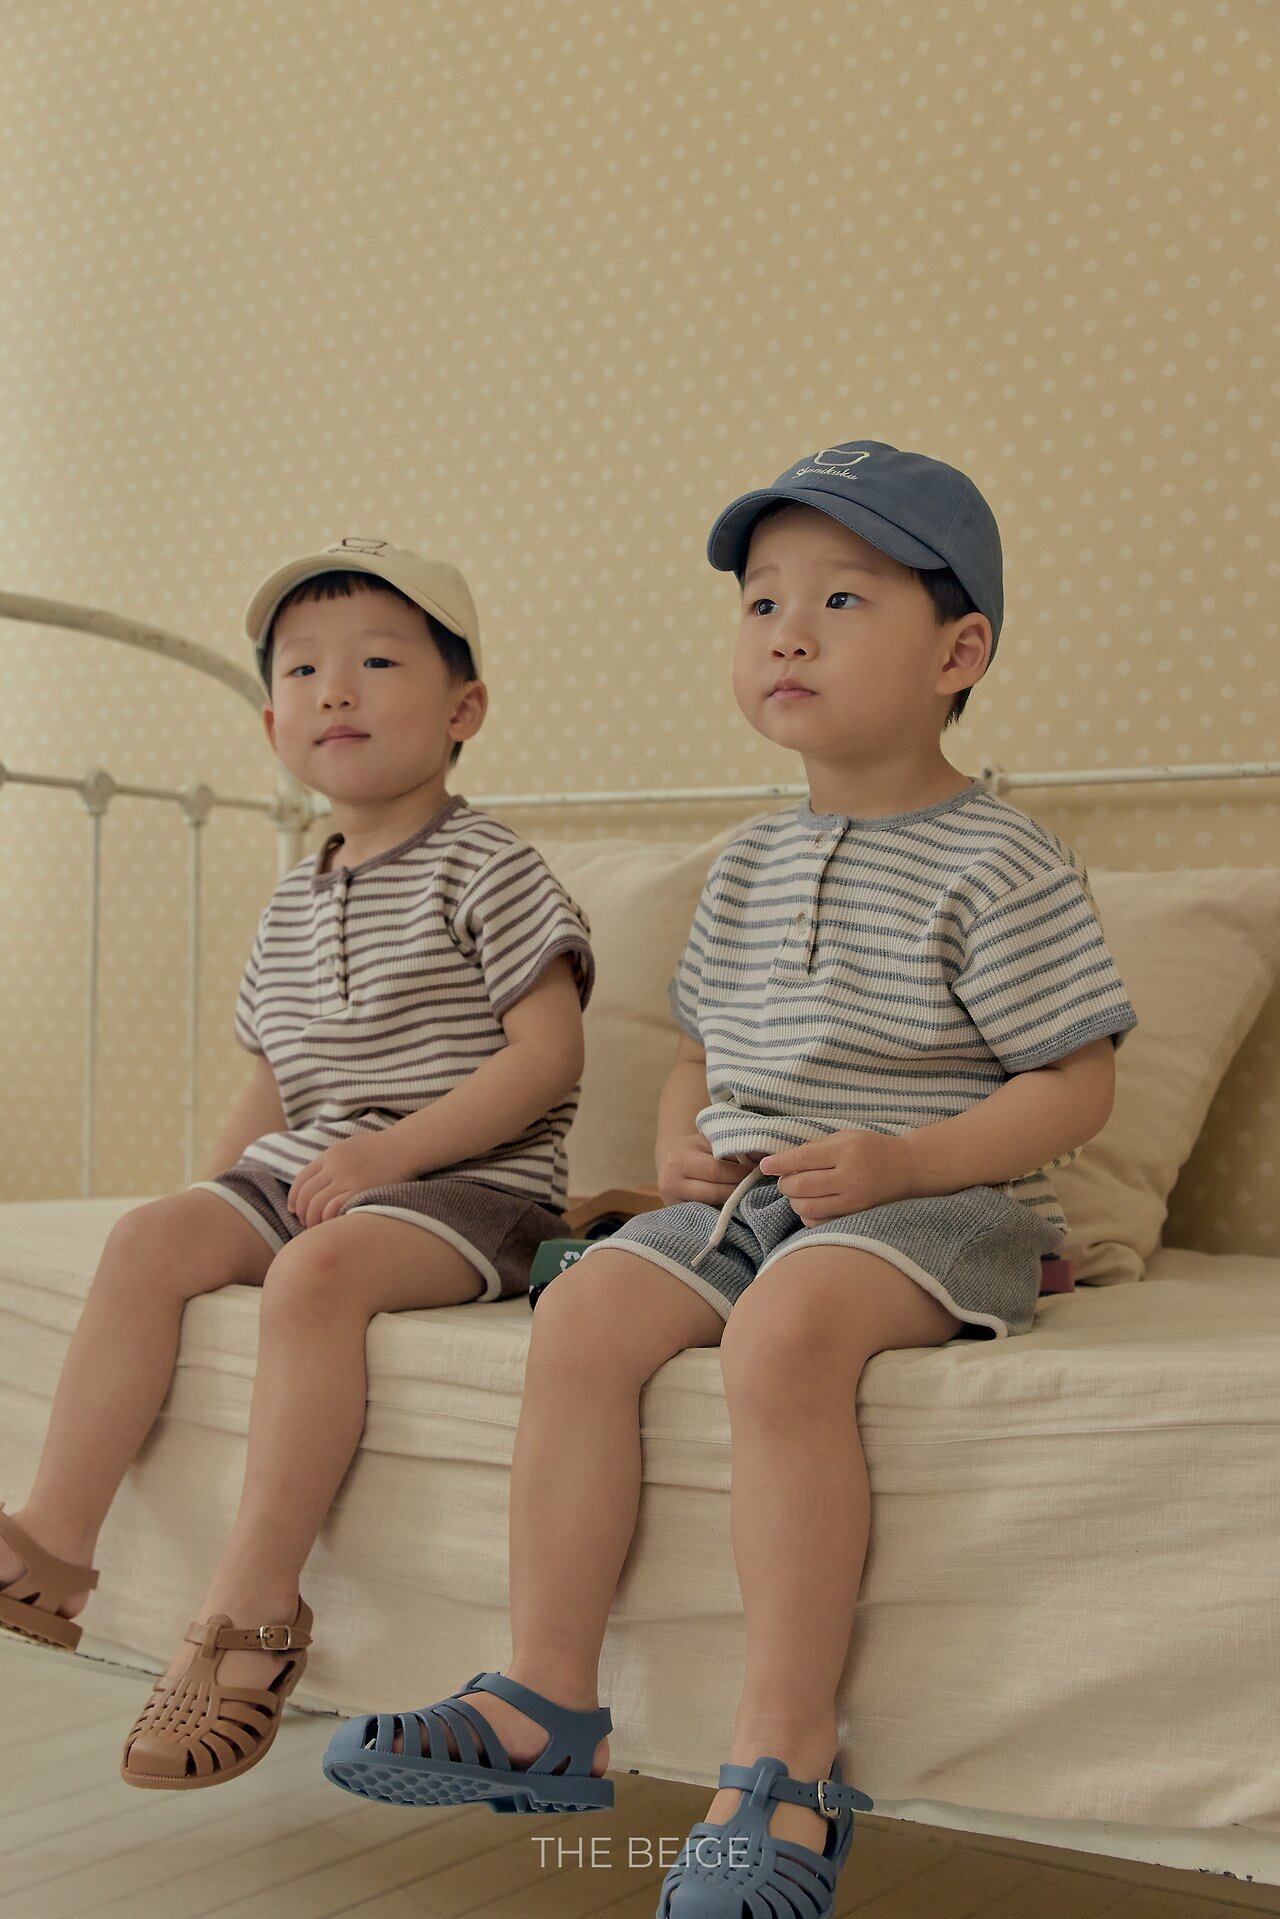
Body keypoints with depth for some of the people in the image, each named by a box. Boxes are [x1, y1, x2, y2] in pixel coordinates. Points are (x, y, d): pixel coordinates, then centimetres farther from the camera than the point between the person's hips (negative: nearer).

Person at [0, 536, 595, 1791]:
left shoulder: (481, 867, -5)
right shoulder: (294, 903, 17)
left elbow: (549, 1053, -14)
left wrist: (395, 1149, -20)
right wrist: (220, 1190, 8)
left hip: (468, 1182, -7)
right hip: (305, 1172, 7)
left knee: (318, 1273, -33)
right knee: (148, 1239, -14)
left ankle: (254, 1606, -29)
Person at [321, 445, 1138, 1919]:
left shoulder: (999, 867, -6)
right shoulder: (750, 863, 16)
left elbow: (1074, 1083, -8)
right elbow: (703, 1048, 24)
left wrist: (902, 1160, -21)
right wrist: (679, 1140, 1)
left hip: (933, 1205, -6)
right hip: (738, 1193, 7)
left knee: (784, 1328, -35)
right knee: (585, 1311, -17)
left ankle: (786, 1760, -27)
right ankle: (547, 1704, -9)